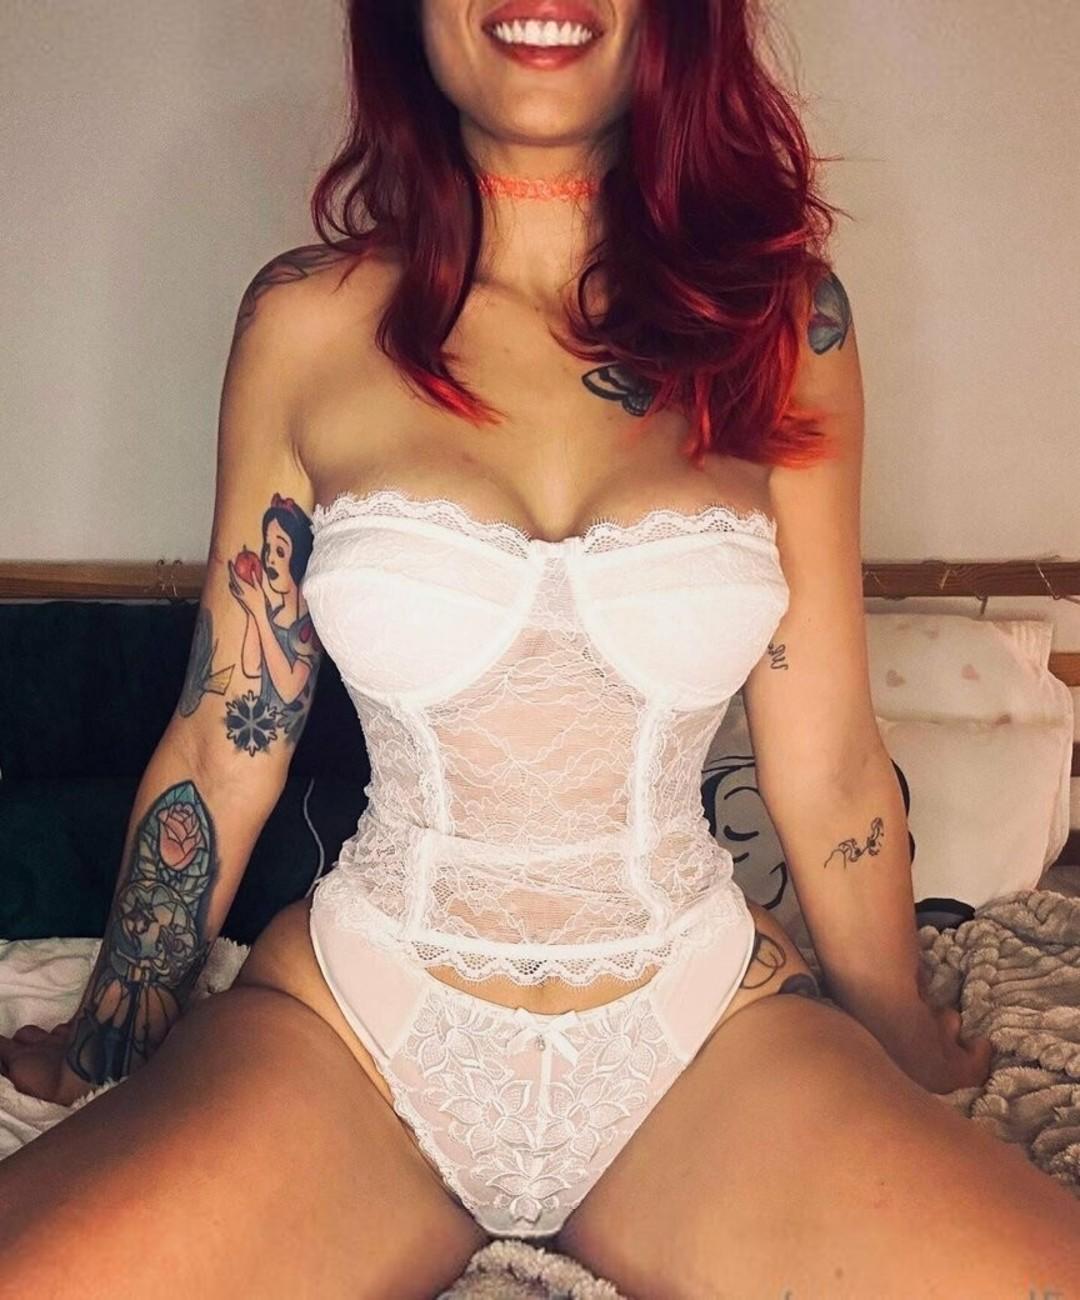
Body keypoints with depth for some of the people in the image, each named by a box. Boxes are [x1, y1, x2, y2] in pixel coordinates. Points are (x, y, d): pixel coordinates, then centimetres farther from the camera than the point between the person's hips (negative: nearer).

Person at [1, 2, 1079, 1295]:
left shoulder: (779, 314, -2)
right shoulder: (308, 322, -2)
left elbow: (828, 766, 6)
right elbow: (223, 745, 5)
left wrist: (904, 1038, 16)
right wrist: (104, 1046, 15)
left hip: (706, 1027, 1)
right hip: (349, 1036, 0)